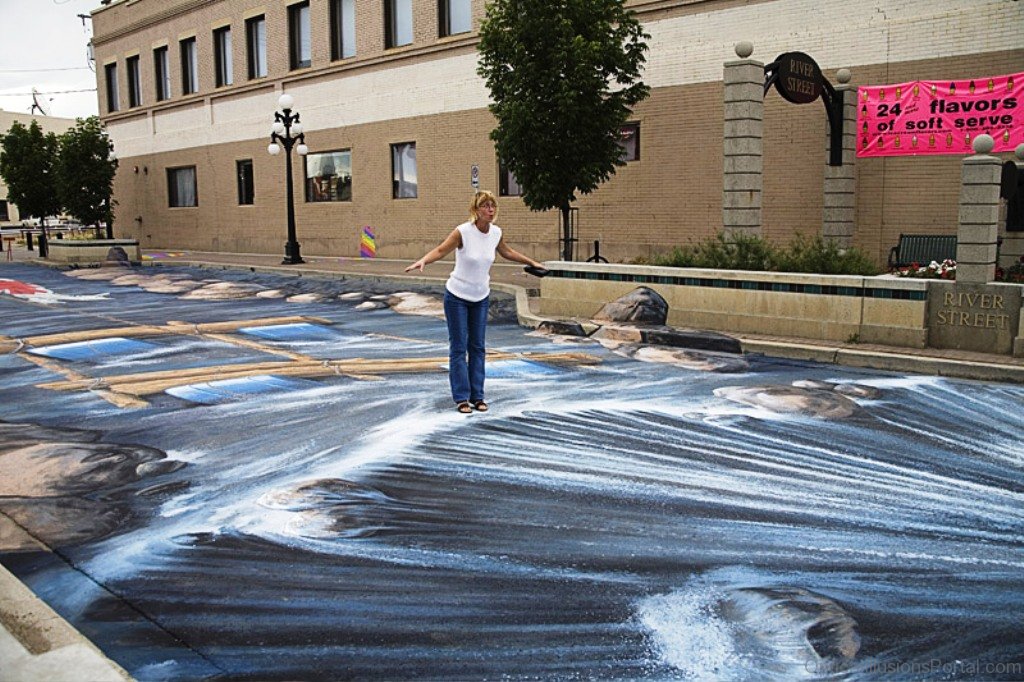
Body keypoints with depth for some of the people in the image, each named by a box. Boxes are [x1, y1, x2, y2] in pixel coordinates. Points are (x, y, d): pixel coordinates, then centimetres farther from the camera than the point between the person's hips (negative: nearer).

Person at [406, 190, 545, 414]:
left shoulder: (496, 232, -5)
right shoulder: (463, 231, -21)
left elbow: (507, 252, 15)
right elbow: (440, 250, -21)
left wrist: (531, 262, 25)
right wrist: (423, 261, -41)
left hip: (481, 298, 5)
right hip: (457, 296, -5)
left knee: (477, 347, 8)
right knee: (459, 348, -1)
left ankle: (477, 396, 16)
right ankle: (462, 398, 6)